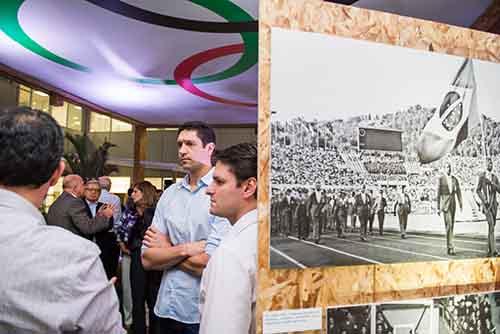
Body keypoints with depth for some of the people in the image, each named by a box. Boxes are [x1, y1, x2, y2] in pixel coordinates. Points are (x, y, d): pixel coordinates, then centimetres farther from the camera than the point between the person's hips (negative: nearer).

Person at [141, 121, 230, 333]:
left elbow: (209, 265, -21)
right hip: (167, 307, 5)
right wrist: (186, 249, -15)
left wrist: (166, 248, -7)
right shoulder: (169, 194, 3)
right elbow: (147, 259, 0)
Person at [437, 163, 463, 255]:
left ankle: (449, 245, 23)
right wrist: (438, 208, -6)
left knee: (451, 224, 11)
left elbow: (458, 191, 7)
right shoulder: (441, 179, -4)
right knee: (448, 224, -13)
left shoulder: (454, 179, 10)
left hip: (453, 202, 5)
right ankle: (450, 248, -13)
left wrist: (460, 204, -5)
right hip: (444, 202, -5)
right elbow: (438, 193, -4)